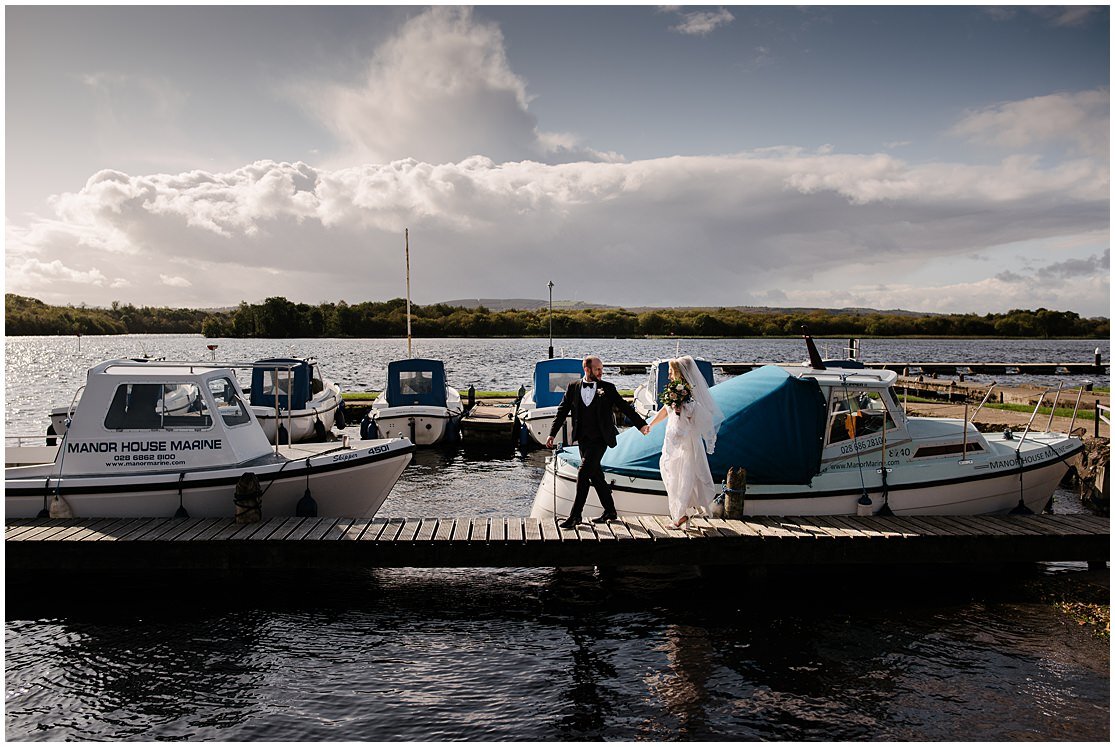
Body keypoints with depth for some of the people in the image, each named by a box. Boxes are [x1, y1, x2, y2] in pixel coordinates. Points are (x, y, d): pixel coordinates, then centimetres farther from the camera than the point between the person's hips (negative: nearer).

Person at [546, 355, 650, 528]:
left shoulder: (608, 388, 1)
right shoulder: (573, 388, 5)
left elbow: (625, 407, 2)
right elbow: (562, 411, 8)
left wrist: (641, 424, -5)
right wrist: (552, 434, 2)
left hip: (600, 439, -3)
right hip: (583, 440, 3)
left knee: (583, 473, -12)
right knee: (596, 475, 11)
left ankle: (575, 515, -7)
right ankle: (609, 512, 25)